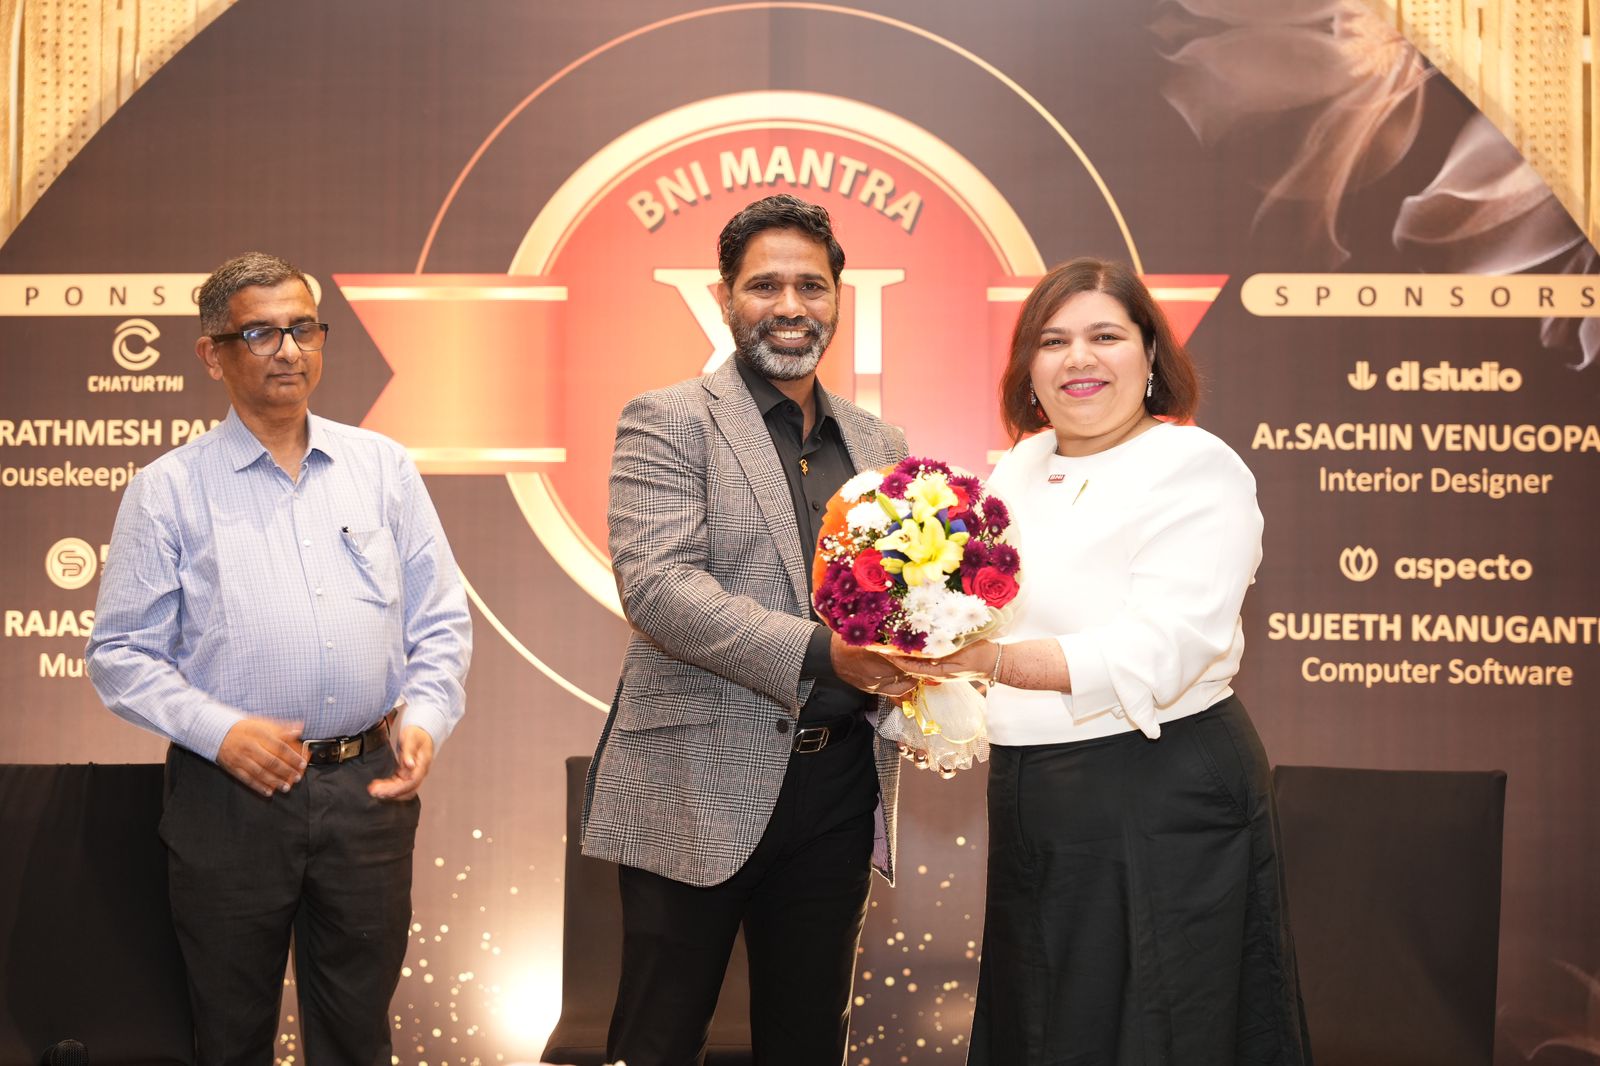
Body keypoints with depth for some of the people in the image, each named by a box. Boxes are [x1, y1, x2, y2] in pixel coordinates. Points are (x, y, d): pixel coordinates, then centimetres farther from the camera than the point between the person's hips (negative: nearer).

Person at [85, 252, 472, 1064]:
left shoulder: (383, 467, 7)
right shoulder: (168, 489, 1)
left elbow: (441, 623, 9)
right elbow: (121, 653, 0)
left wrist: (425, 716, -8)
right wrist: (219, 731, -14)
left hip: (369, 788, 2)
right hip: (231, 796, -1)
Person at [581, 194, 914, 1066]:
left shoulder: (879, 447, 13)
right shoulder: (666, 423, -3)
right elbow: (657, 585, -16)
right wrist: (821, 654, -25)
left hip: (839, 788, 5)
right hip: (697, 789, -5)